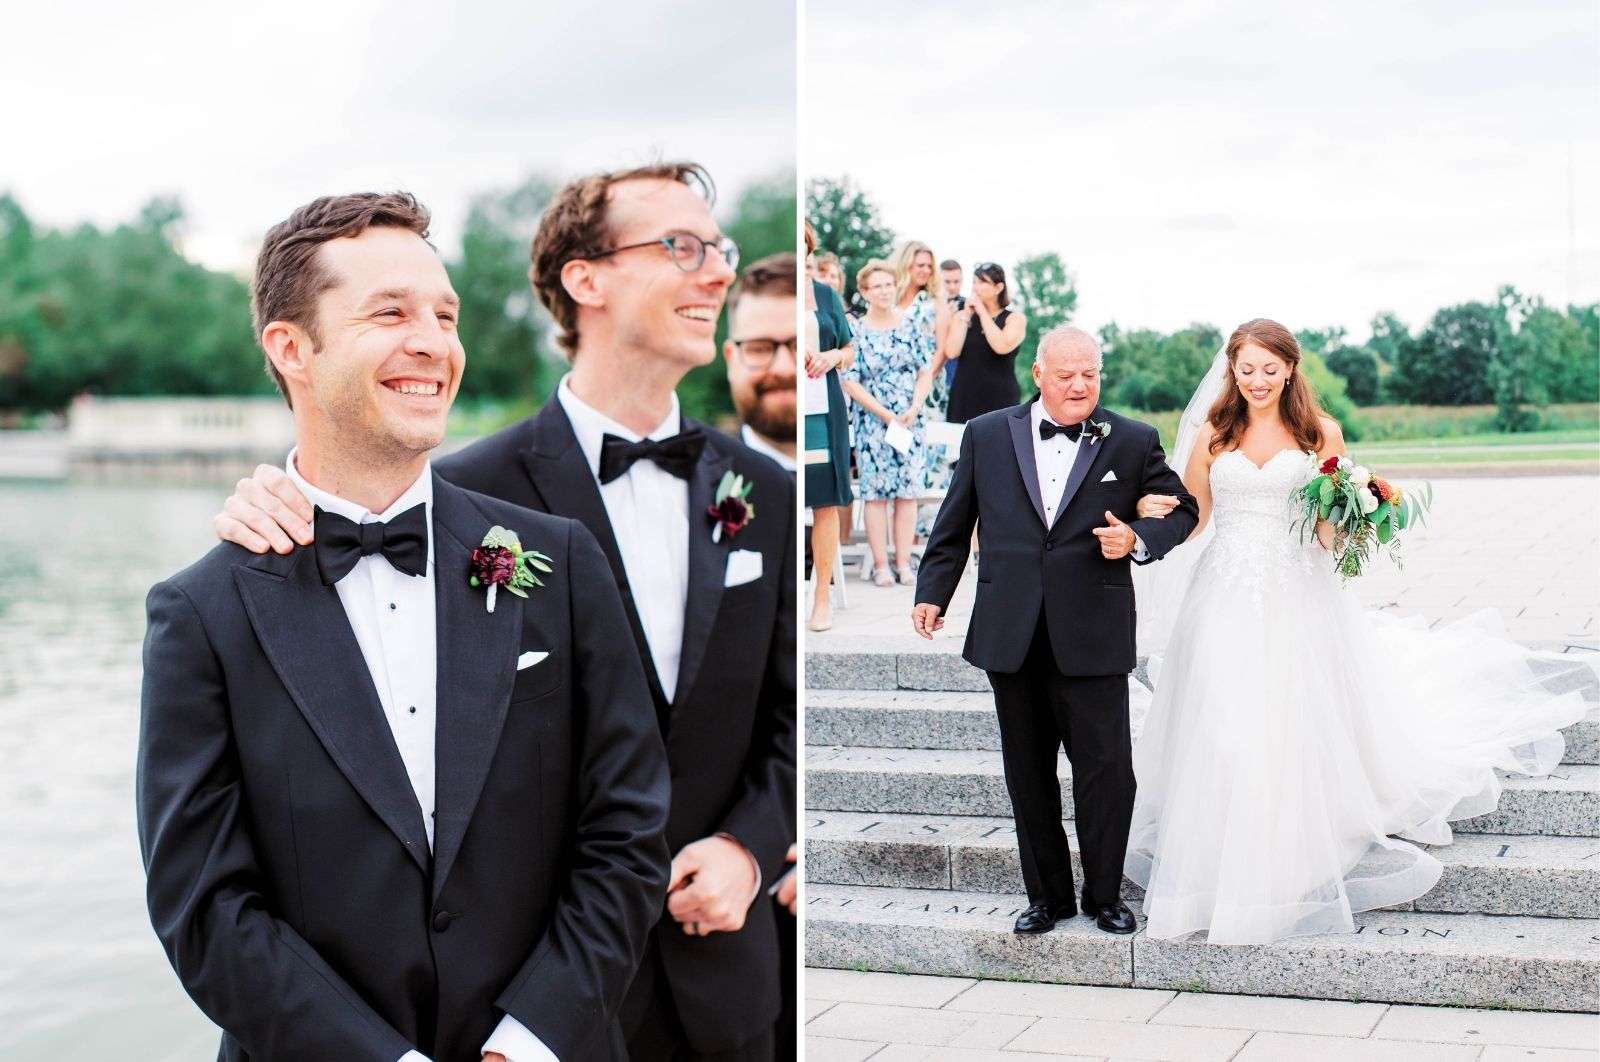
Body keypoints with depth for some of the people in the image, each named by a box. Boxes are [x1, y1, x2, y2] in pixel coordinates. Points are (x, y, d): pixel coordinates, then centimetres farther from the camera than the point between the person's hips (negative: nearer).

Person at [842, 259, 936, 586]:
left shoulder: (912, 322, 4)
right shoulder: (856, 331, -3)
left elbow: (926, 370, 4)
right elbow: (850, 381, -5)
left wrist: (914, 408, -10)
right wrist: (885, 414, -11)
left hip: (910, 421, 2)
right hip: (871, 421, -2)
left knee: (908, 491, 1)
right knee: (875, 492, -3)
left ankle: (903, 562, 7)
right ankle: (880, 564, 2)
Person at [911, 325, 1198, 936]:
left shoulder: (1133, 442, 3)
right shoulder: (987, 435, 7)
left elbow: (1181, 509, 11)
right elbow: (954, 524, 13)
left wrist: (1138, 539, -8)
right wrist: (932, 592, 8)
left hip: (1093, 634, -2)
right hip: (1011, 634, 2)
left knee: (1105, 766, -1)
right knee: (1029, 772, 10)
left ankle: (1104, 894, 17)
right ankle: (1048, 895, 23)